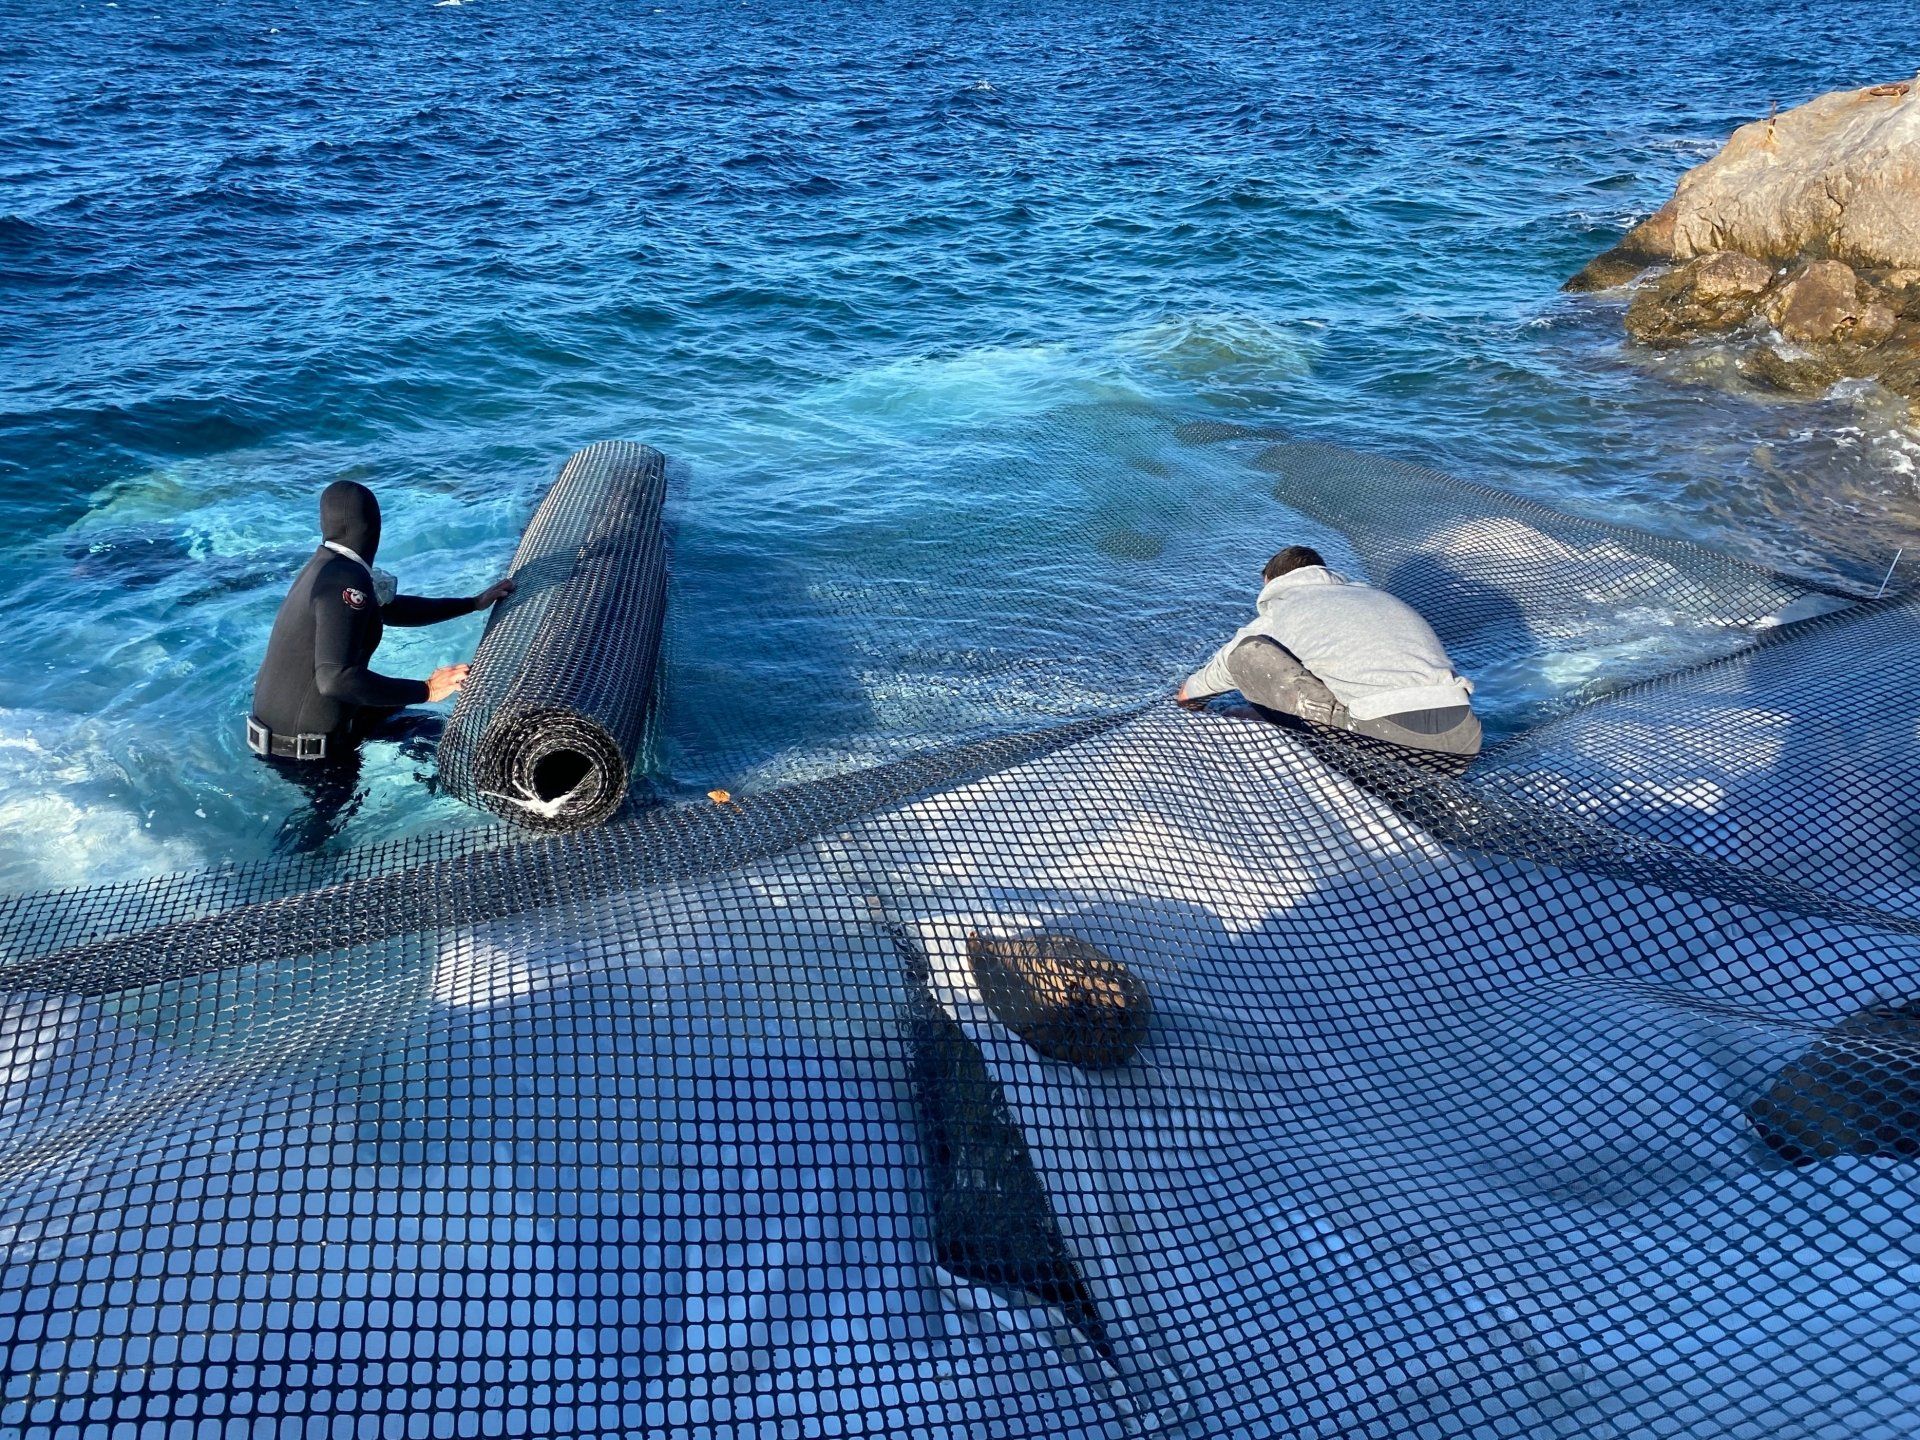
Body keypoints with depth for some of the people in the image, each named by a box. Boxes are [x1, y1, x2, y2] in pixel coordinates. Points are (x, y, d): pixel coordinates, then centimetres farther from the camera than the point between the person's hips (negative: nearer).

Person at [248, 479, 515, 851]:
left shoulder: (327, 566, 4)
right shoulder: (345, 580, -28)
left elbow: (393, 609, 20)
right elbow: (336, 678, -36)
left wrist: (474, 603, 23)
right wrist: (426, 690, -30)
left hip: (280, 719, 9)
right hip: (304, 748, -9)